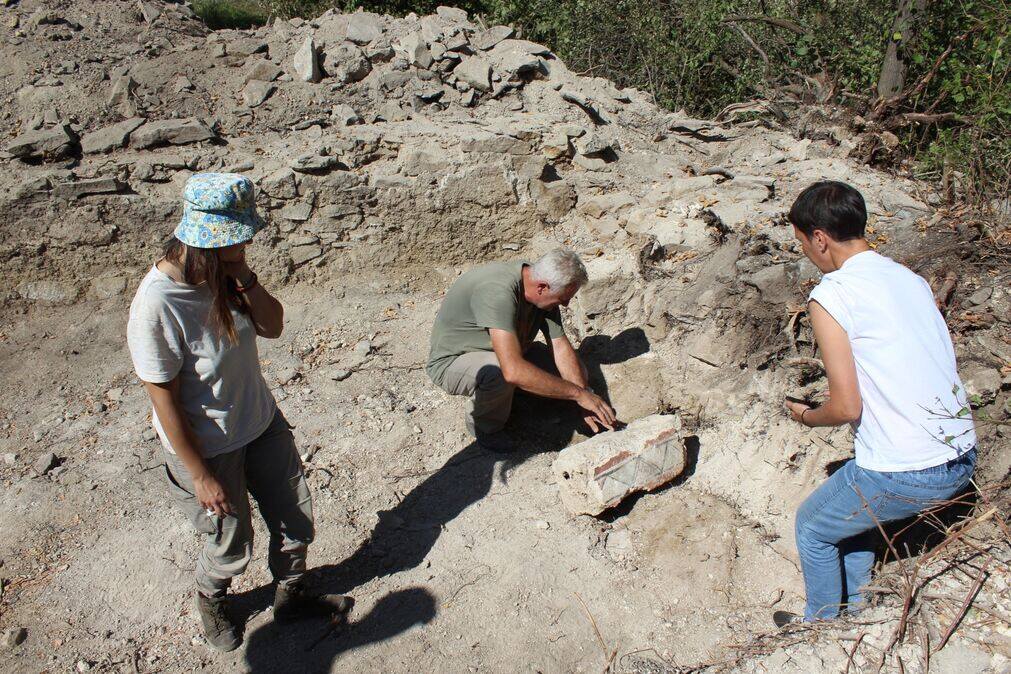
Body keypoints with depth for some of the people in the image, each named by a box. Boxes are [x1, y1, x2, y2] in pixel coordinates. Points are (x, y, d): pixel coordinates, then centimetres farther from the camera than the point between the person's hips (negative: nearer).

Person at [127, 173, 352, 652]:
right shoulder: (156, 306, -31)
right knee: (232, 545, 16)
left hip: (261, 422, 6)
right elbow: (165, 402, -23)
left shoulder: (224, 272, -12)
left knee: (295, 521, 19)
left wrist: (244, 277, -21)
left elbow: (272, 326, -3)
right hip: (208, 447, -6)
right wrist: (201, 476, -15)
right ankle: (210, 600, 51)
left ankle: (291, 595, 47)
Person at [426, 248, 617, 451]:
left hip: (502, 352, 8)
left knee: (574, 371, -4)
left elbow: (561, 348, -9)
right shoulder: (498, 292, -39)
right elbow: (513, 371, -48)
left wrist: (587, 407, -16)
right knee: (498, 373, -40)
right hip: (451, 361, -7)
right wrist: (578, 393, -40)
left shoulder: (543, 293, -12)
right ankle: (486, 427, -8)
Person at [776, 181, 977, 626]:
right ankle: (852, 607, 45)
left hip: (904, 476, -7)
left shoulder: (830, 295, -14)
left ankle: (822, 624, 38)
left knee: (812, 528, 20)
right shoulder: (911, 279, 8)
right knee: (856, 503, 32)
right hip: (963, 459, 7)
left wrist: (807, 417, 5)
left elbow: (847, 408, -16)